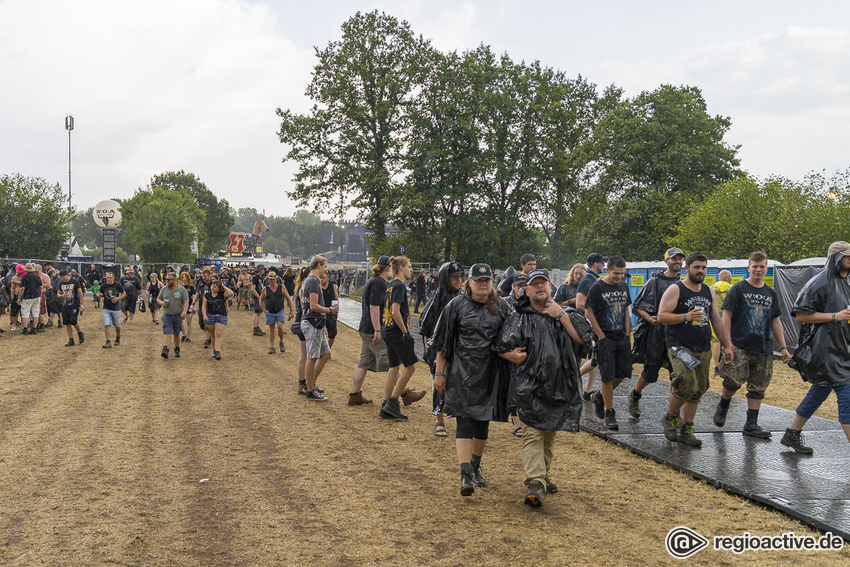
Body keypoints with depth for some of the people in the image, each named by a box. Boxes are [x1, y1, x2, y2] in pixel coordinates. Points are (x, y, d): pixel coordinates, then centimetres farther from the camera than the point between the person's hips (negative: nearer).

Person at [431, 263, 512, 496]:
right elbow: (443, 342, 0)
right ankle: (465, 475, -12)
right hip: (462, 372, -3)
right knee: (464, 420, -10)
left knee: (483, 421, 11)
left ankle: (475, 467, 29)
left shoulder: (501, 307, 5)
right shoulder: (456, 306, -2)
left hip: (490, 373, 3)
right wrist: (439, 373, -2)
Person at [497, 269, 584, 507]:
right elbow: (504, 349, -2)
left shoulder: (563, 313, 9)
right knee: (533, 433, -12)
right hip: (531, 387, -4)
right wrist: (528, 362, -9)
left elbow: (581, 338, -5)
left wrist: (561, 315, -9)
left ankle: (543, 475, 31)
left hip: (559, 385, 4)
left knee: (550, 432, 16)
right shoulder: (519, 318, 0)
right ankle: (535, 484, -17)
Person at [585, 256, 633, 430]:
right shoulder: (597, 288, -9)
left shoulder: (624, 286, 10)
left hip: (622, 338, 6)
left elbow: (626, 311, 17)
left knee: (624, 372, 5)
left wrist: (627, 333, 8)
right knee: (608, 376, -5)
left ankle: (600, 396, 28)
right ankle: (609, 413, 6)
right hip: (605, 339, -6)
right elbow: (589, 313, -9)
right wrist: (601, 336, -10)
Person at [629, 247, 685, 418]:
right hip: (656, 332, -4)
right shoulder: (655, 281, -3)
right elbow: (637, 306, -3)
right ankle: (634, 395, 30)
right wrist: (649, 318, -19)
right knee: (651, 371, 3)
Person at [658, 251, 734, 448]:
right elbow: (661, 316, -11)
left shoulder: (709, 291, 14)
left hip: (703, 350, 6)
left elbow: (716, 320, 20)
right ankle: (670, 417, 3)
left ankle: (686, 430, 17)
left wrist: (726, 345, 16)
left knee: (697, 391, 6)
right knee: (687, 385, -22)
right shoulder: (675, 290, -5)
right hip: (680, 347, -6)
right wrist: (686, 317, -23)